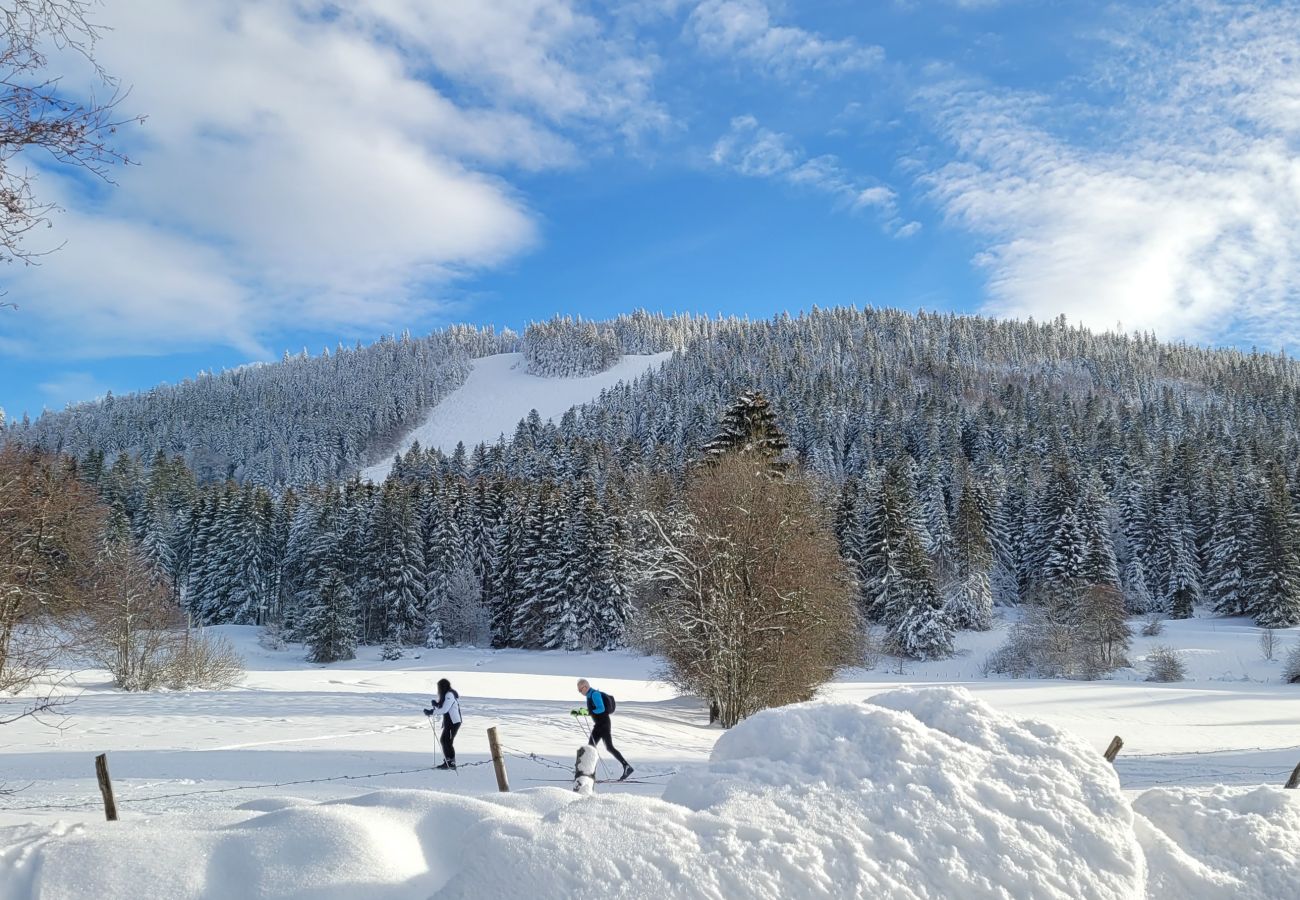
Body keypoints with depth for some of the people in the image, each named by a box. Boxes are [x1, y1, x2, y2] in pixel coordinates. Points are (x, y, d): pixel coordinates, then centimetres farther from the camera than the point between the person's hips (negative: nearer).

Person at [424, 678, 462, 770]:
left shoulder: (450, 695, -17)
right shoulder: (446, 695, 15)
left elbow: (444, 709, -25)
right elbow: (442, 707, 17)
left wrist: (431, 712, -24)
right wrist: (436, 704, -2)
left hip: (453, 722, -10)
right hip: (448, 721, 10)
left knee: (447, 741, -10)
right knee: (443, 740, 13)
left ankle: (451, 763, -6)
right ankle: (447, 761, 20)